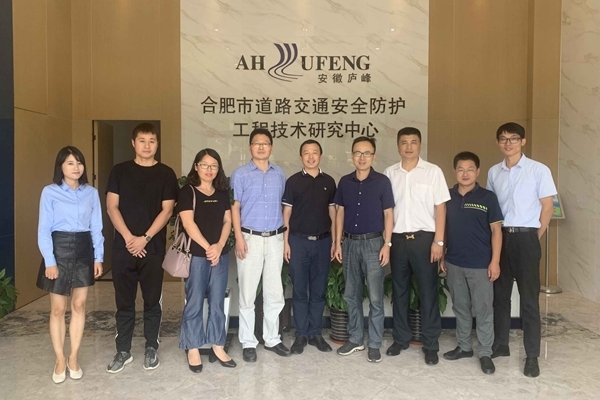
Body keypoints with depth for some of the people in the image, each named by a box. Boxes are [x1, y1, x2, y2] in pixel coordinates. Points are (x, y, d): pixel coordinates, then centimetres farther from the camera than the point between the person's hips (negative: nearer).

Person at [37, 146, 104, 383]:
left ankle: (73, 358, 22)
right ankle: (60, 360, 20)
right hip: (59, 249, -3)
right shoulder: (50, 192, -5)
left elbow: (96, 228, 6)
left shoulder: (91, 193, 4)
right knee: (58, 308, 4)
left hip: (84, 250, 3)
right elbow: (44, 230, -7)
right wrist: (49, 261, -12)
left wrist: (98, 257, 1)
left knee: (79, 305, 9)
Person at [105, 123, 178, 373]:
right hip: (123, 246, 1)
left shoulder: (166, 174, 2)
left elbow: (166, 210, -3)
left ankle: (151, 349, 21)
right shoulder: (119, 171, 6)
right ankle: (123, 350, 21)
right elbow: (112, 207, 0)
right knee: (124, 301, 9)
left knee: (152, 301, 7)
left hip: (153, 248, -1)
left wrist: (145, 238, -11)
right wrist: (129, 237, -10)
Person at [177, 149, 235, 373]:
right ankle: (193, 349, 15)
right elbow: (188, 223, -11)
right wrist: (207, 247, -14)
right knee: (194, 303, 3)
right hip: (196, 255, -4)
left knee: (217, 302, 10)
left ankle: (217, 346, 21)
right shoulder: (187, 192, -3)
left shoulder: (222, 193, 11)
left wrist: (219, 246, -8)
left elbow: (227, 221, 7)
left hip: (220, 254, 5)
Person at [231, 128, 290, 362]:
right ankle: (248, 342, 16)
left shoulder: (280, 174, 9)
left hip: (275, 238, 3)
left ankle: (272, 339, 23)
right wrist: (239, 238, -12)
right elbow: (235, 208, -3)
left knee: (275, 293, 9)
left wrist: (285, 235, 7)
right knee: (248, 293, 3)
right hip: (250, 238, -3)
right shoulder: (240, 174, -1)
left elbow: (282, 205, 13)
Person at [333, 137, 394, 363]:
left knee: (375, 297, 2)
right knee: (351, 295, 11)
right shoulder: (345, 182, 6)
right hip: (350, 243, 4)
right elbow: (340, 213, 9)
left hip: (373, 243, -3)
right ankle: (355, 339, 25)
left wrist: (387, 244, -9)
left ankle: (374, 344, 15)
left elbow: (388, 214, -3)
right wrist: (338, 242, 4)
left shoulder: (382, 181, -4)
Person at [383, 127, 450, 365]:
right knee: (399, 290, 12)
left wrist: (438, 241, -8)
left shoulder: (433, 171, -1)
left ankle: (431, 345, 16)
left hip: (424, 238, -3)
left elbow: (440, 208, -3)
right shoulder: (389, 173, 7)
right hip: (397, 238, 3)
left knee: (428, 292, 3)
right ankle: (400, 338, 26)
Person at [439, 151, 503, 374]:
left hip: (480, 264, -3)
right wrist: (441, 256, 8)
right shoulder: (447, 197, 4)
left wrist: (495, 261, -10)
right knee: (460, 308, 15)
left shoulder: (487, 197, -6)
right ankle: (464, 346, 30)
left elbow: (496, 230, -5)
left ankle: (485, 353, 18)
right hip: (454, 263, 4)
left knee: (483, 310, 5)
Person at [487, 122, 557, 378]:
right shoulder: (494, 172, 8)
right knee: (500, 294, 12)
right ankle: (500, 345, 26)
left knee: (529, 298, 2)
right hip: (500, 237, 4)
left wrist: (534, 239, -1)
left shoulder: (539, 170, -5)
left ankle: (532, 356, 13)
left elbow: (547, 207, -3)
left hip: (525, 238, -4)